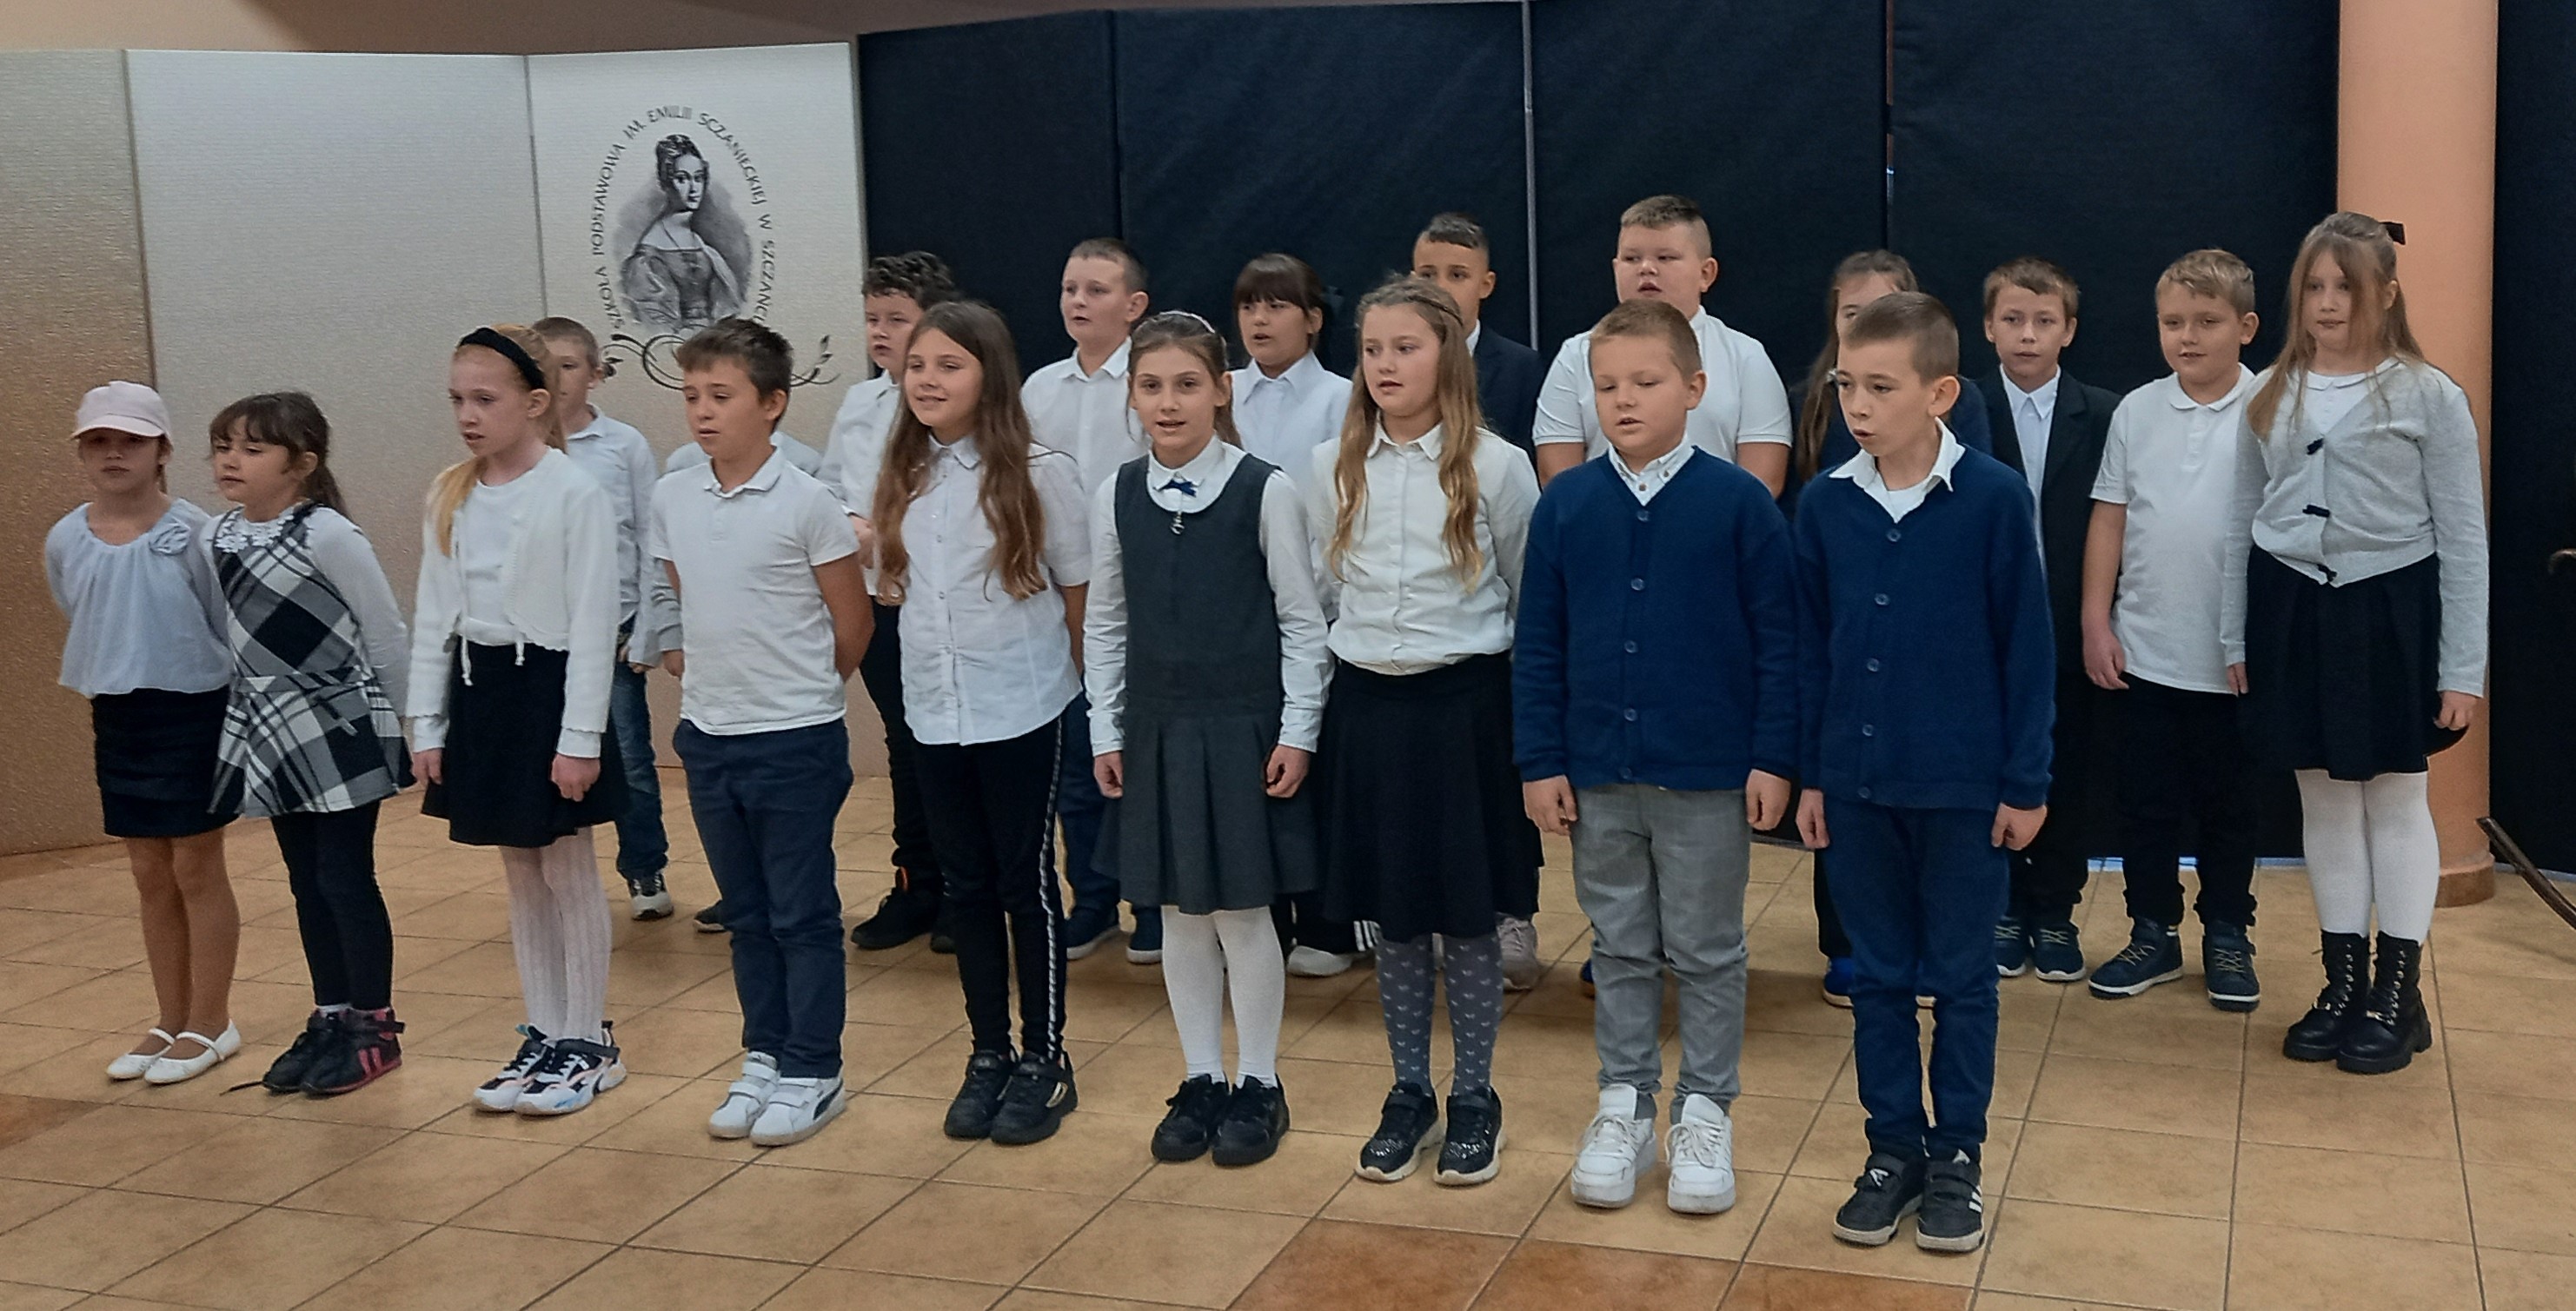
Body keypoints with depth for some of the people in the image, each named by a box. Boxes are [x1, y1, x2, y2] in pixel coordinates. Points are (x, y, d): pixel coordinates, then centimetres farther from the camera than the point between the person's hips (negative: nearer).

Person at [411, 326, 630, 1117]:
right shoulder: (450, 497, 7)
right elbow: (433, 616, 10)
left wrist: (581, 735, -16)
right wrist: (427, 723, 7)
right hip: (478, 689, 6)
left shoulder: (575, 494, -12)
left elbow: (593, 623, -14)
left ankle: (589, 1043, 16)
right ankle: (544, 1035, 25)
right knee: (521, 876, 14)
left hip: (548, 685, -6)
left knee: (569, 873, 4)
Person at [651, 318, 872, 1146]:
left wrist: (796, 694, 6)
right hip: (708, 736, 5)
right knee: (746, 913, 15)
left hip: (796, 741, -5)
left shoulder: (806, 503, -12)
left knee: (803, 914, 5)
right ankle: (764, 1058, 27)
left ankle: (812, 1074, 15)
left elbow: (852, 622, -5)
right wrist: (720, 679, 11)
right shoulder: (671, 499, 2)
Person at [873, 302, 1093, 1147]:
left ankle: (1045, 1060, 17)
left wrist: (1076, 682, 2)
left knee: (1027, 881, 4)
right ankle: (989, 1054, 24)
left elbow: (1077, 590, -3)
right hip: (935, 709, 5)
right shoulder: (905, 478, 5)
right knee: (966, 887, 11)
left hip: (1021, 710, -4)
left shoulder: (1039, 474, -9)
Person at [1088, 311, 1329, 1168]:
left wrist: (1297, 731, -8)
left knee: (1242, 912, 3)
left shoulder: (1264, 491, -8)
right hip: (1155, 731, 4)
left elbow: (1302, 619, -5)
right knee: (1179, 914, 11)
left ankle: (1258, 1085, 19)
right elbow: (1103, 622, 10)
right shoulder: (1116, 497, 3)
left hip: (1244, 727, -4)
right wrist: (1106, 729, 6)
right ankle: (1202, 1080, 24)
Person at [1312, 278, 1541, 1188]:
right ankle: (1409, 1091, 24)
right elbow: (1322, 593, 11)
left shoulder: (1496, 466, -5)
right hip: (1366, 705, 3)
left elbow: (1532, 599, 2)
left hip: (1466, 704, -2)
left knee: (1468, 915, 4)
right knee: (1391, 915, 10)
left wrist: (1525, 722, 4)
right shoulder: (1333, 468, 2)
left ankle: (1474, 1095, 20)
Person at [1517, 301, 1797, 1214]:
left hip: (1709, 776, -2)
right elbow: (1538, 644, 3)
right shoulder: (1565, 505, 0)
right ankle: (1624, 1104, 28)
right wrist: (1540, 761, 0)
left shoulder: (1739, 501, -7)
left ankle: (1704, 1112, 24)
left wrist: (1773, 759, -7)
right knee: (1620, 948, 15)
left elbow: (1778, 639, -5)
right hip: (1597, 775, 3)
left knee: (1706, 951, 10)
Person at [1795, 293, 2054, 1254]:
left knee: (1960, 979, 10)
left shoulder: (1994, 499, -11)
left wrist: (2026, 783, -5)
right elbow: (1811, 648, 6)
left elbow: (2026, 648, -6)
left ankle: (1957, 1155, 24)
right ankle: (1894, 1147, 26)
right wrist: (1811, 775, 7)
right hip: (1857, 779, 3)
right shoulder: (1825, 505, -1)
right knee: (1877, 975, 13)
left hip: (1964, 784, -3)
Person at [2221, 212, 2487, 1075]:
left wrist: (2463, 667, -9)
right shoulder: (2273, 396, 7)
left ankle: (2400, 993, 18)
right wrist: (2236, 638, 8)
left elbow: (2462, 537, -6)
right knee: (2324, 800, 11)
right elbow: (2245, 523, 10)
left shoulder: (2427, 396, -5)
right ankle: (2344, 981, 23)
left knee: (2395, 800, 6)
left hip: (2390, 609, -3)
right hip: (2293, 608, 4)